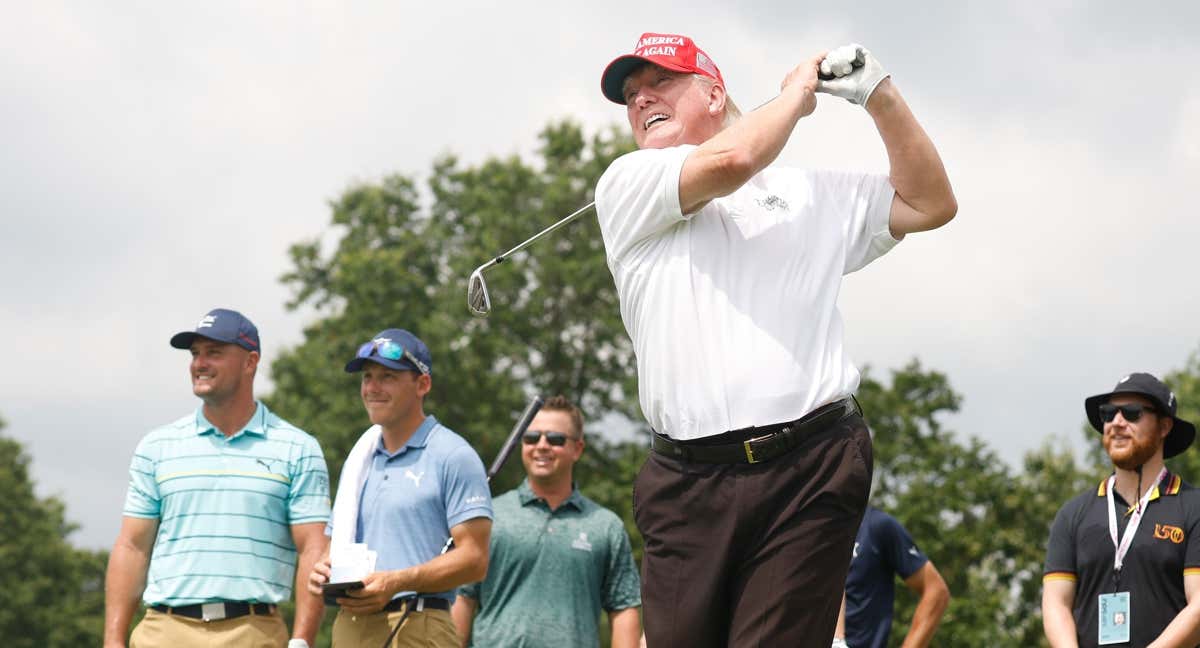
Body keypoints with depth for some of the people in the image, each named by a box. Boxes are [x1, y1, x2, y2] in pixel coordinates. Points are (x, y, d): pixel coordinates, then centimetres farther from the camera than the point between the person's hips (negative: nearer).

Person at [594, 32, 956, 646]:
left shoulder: (812, 194, 24)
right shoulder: (627, 185, 13)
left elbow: (929, 204, 24)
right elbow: (728, 160, -4)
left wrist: (881, 97, 15)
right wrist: (796, 93, 13)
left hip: (809, 474, 0)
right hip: (687, 479, 0)